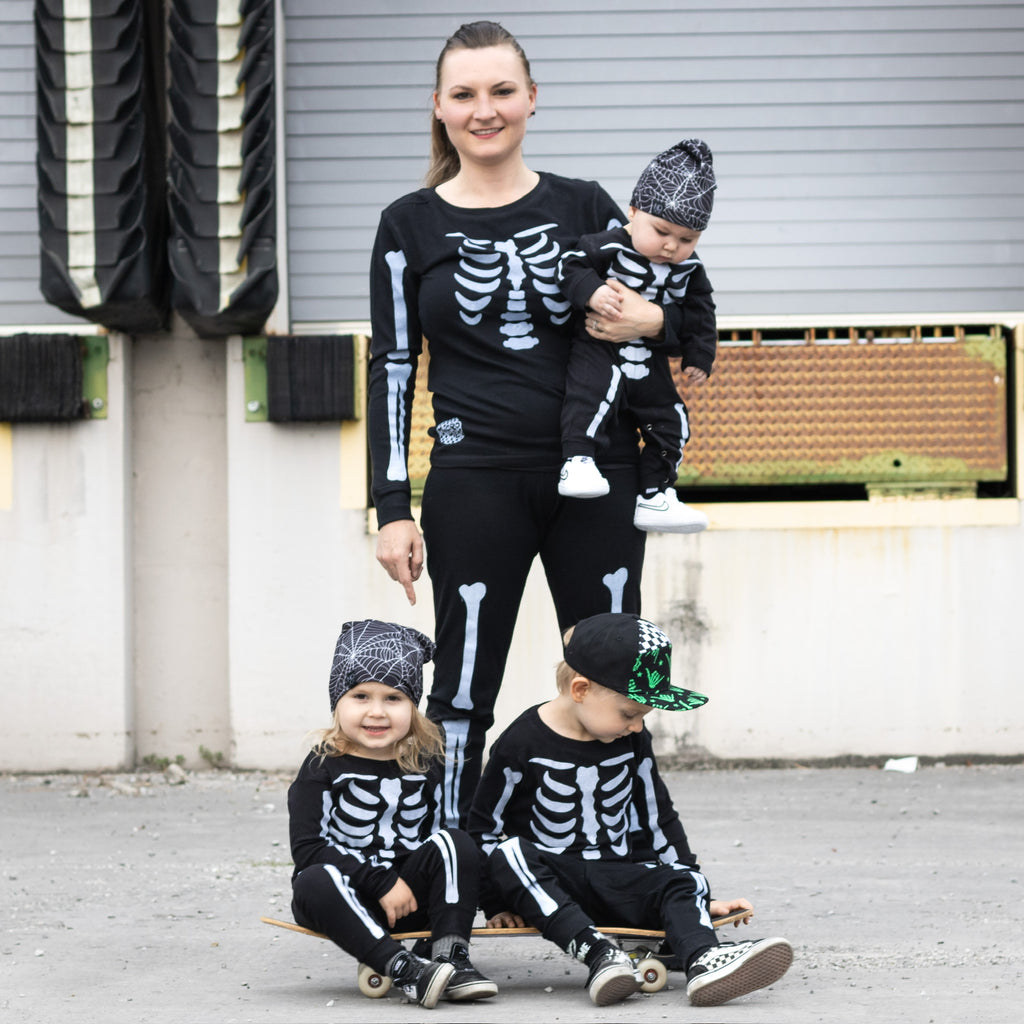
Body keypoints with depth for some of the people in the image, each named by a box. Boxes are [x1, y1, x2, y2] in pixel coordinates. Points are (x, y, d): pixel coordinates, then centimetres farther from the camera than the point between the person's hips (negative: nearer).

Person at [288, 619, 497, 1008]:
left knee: (455, 842, -18)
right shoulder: (325, 765, -6)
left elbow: (434, 834, 8)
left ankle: (451, 959, -27)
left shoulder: (424, 762, 5)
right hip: (347, 902, -3)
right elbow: (307, 847, -14)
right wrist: (382, 884, -19)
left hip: (408, 898, 3)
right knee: (315, 884, -34)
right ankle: (402, 968, -42)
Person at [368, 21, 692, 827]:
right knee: (464, 686, 1)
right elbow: (392, 369, 4)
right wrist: (393, 508, -4)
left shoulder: (585, 208, 8)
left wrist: (653, 322, -12)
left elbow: (674, 317, 14)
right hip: (475, 481, -1)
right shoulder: (411, 226, 5)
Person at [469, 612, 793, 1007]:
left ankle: (703, 960, -54)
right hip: (543, 885, -4)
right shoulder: (522, 745, -8)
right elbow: (484, 828, -2)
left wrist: (701, 899, 15)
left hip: (618, 880, 4)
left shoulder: (633, 744, 7)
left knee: (681, 885, -22)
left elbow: (658, 822, 16)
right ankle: (597, 953, -48)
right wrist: (500, 905, -6)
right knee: (509, 854, -34)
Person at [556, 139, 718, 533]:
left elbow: (700, 315, 12)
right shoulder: (609, 247, -15)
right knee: (592, 393, -34)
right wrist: (591, 292, -33)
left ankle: (655, 496, 13)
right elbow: (569, 266, -17)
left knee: (670, 420, 4)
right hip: (598, 350, -6)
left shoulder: (689, 269, 2)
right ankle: (577, 463, -36)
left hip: (649, 364, 6)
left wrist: (699, 357, 8)